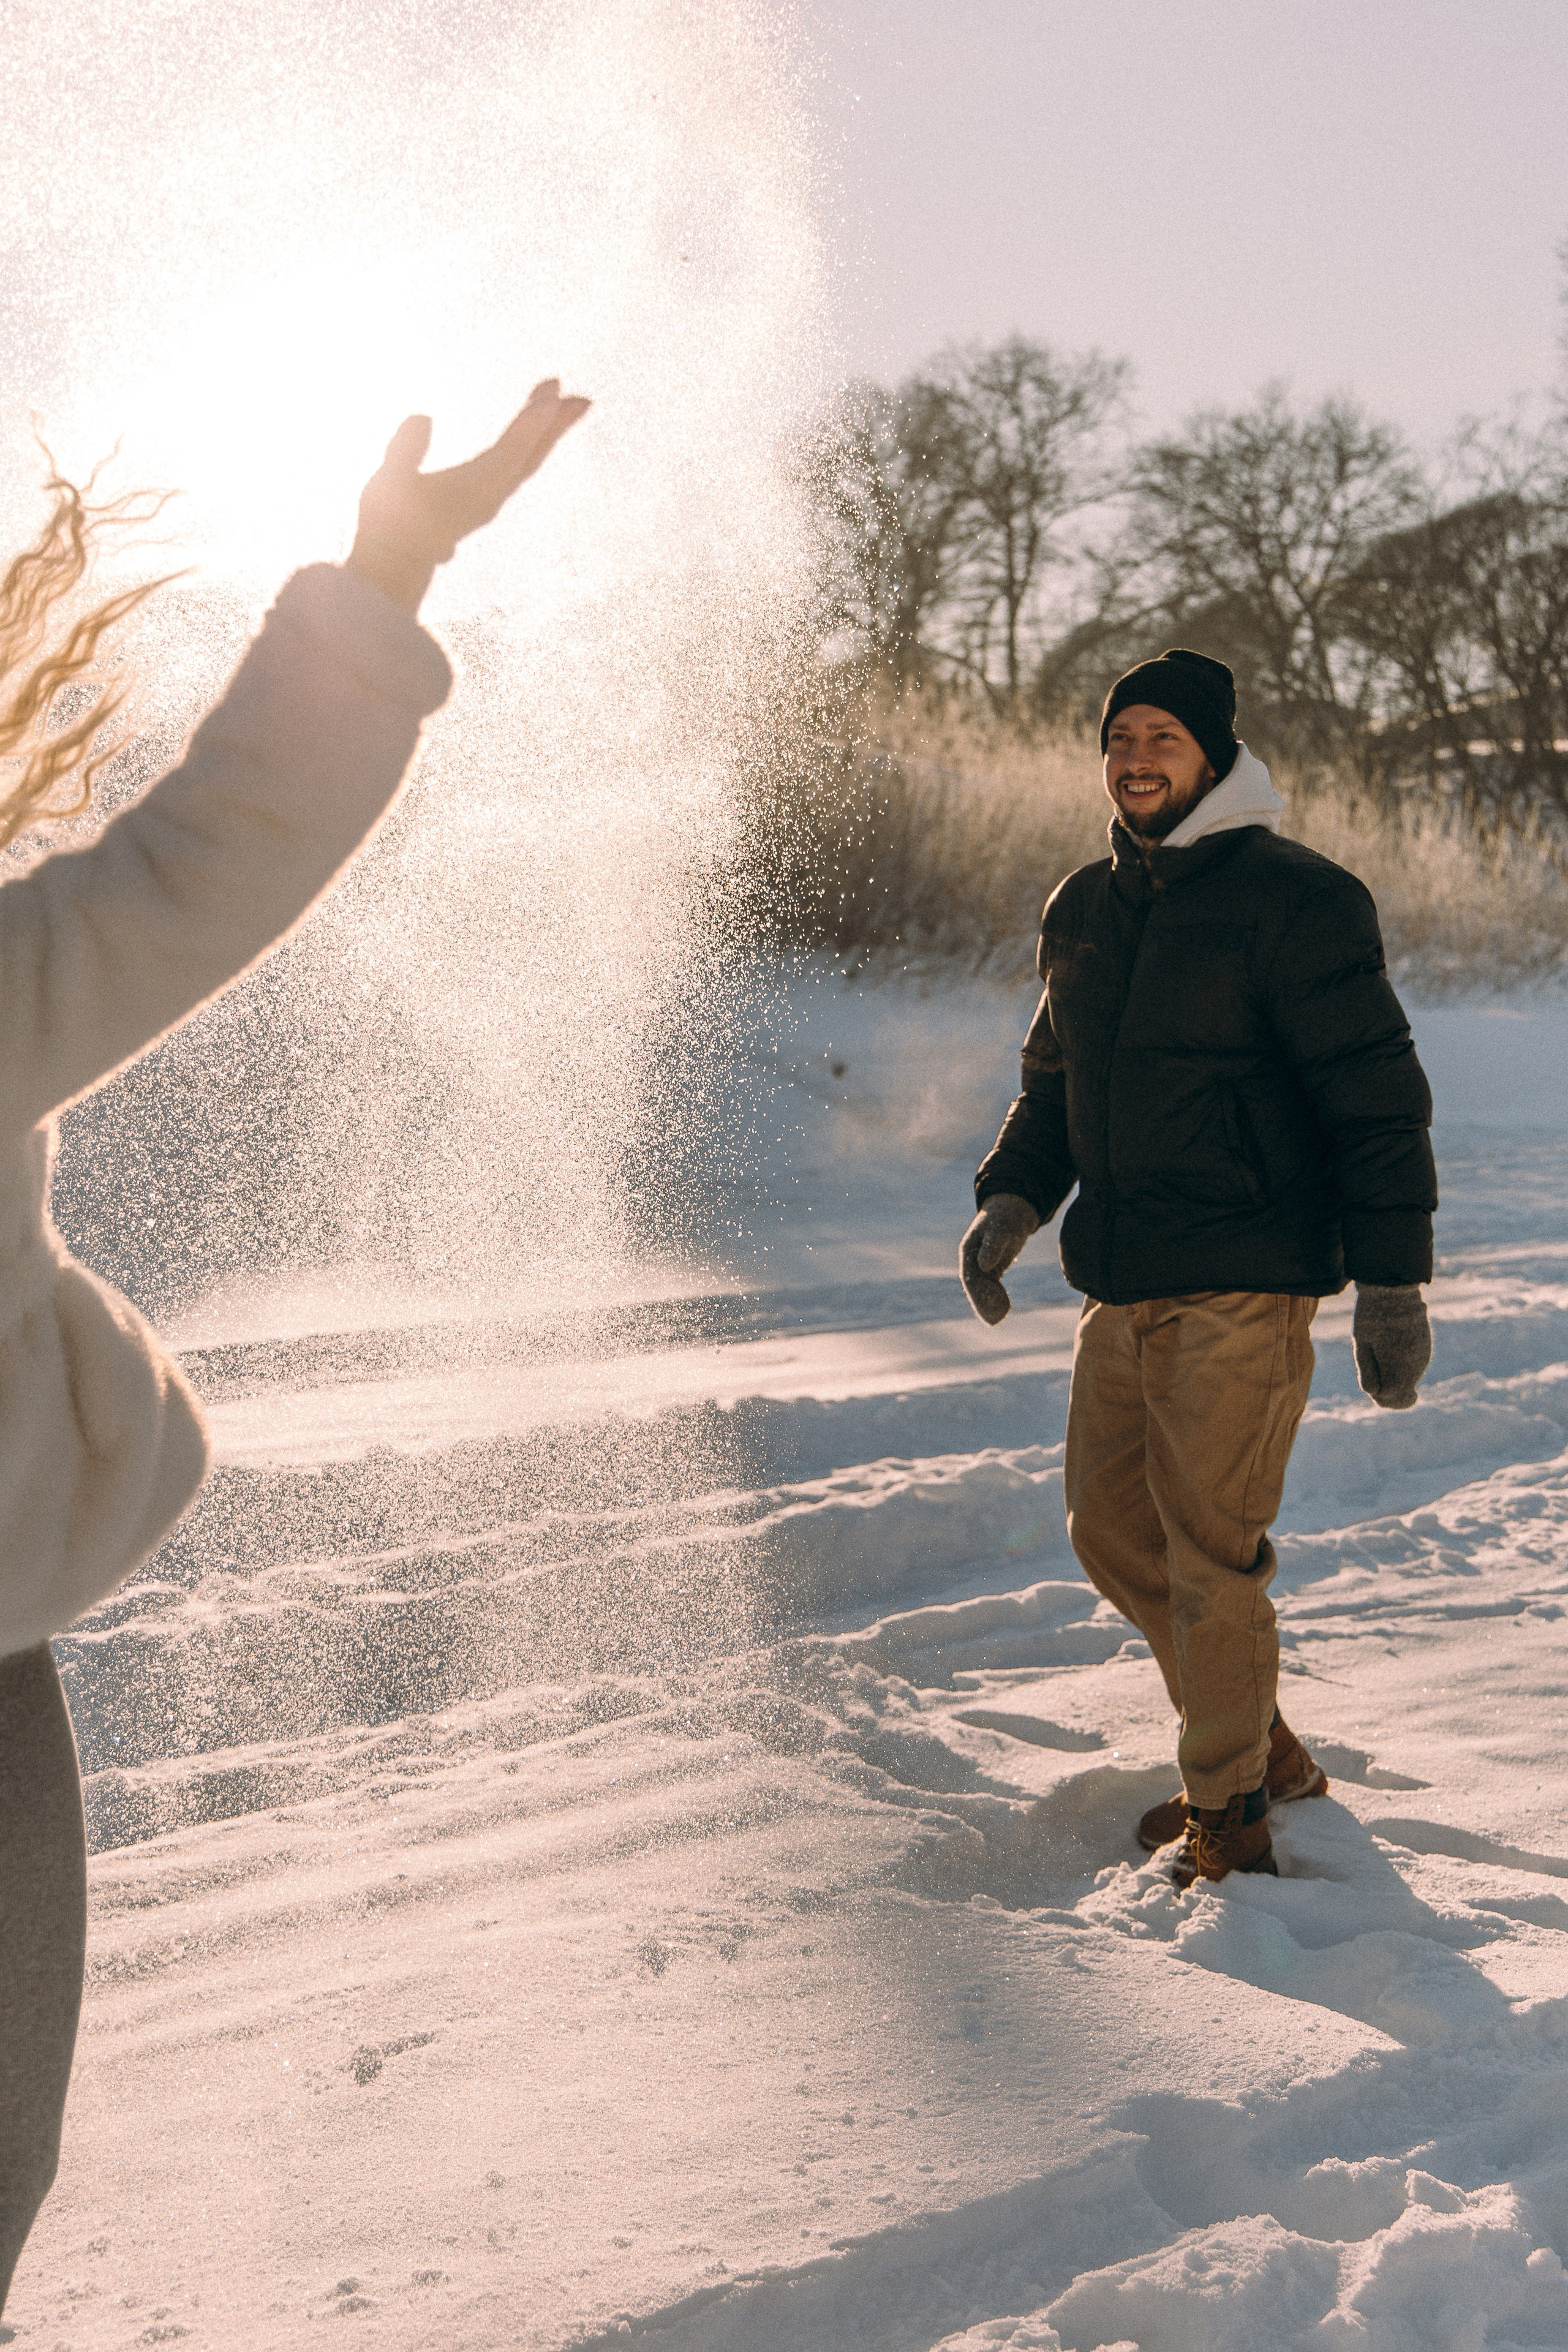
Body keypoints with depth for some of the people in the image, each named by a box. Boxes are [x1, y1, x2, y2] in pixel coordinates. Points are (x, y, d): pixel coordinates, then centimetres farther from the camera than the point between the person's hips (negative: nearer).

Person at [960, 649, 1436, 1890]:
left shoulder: (1296, 901, -9)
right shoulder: (1085, 910, 11)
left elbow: (1378, 1101, -10)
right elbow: (1057, 1081, 23)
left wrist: (1393, 1280, -13)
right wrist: (1014, 1195, 5)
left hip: (1244, 1286, -8)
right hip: (1122, 1283, 8)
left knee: (1209, 1546, -7)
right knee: (1110, 1526, 13)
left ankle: (1228, 1813, 9)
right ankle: (1265, 1748, 31)